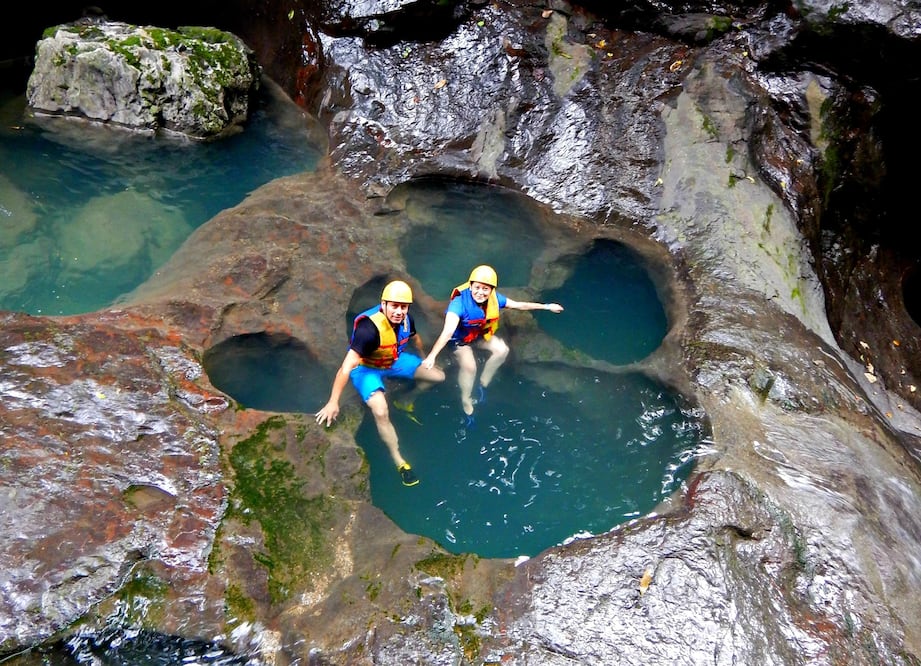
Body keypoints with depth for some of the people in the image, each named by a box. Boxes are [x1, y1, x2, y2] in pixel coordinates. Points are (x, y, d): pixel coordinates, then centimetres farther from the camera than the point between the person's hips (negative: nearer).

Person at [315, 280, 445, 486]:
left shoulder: (405, 319, -16)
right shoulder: (370, 328, -37)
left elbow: (415, 338, 10)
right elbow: (347, 366, -36)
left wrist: (424, 359, 26)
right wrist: (333, 403, -35)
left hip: (394, 361, 7)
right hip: (366, 368, -7)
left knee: (438, 376, 4)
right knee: (381, 412, -30)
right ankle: (399, 461, -9)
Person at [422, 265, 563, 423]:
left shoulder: (494, 299, -20)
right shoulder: (459, 303, -38)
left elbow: (520, 305, -4)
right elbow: (447, 333, -49)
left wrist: (547, 306, 3)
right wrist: (431, 356, -61)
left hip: (480, 335, 5)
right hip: (459, 339, -5)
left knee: (502, 350, -18)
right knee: (469, 366, -28)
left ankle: (483, 385, 2)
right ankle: (466, 405, -5)